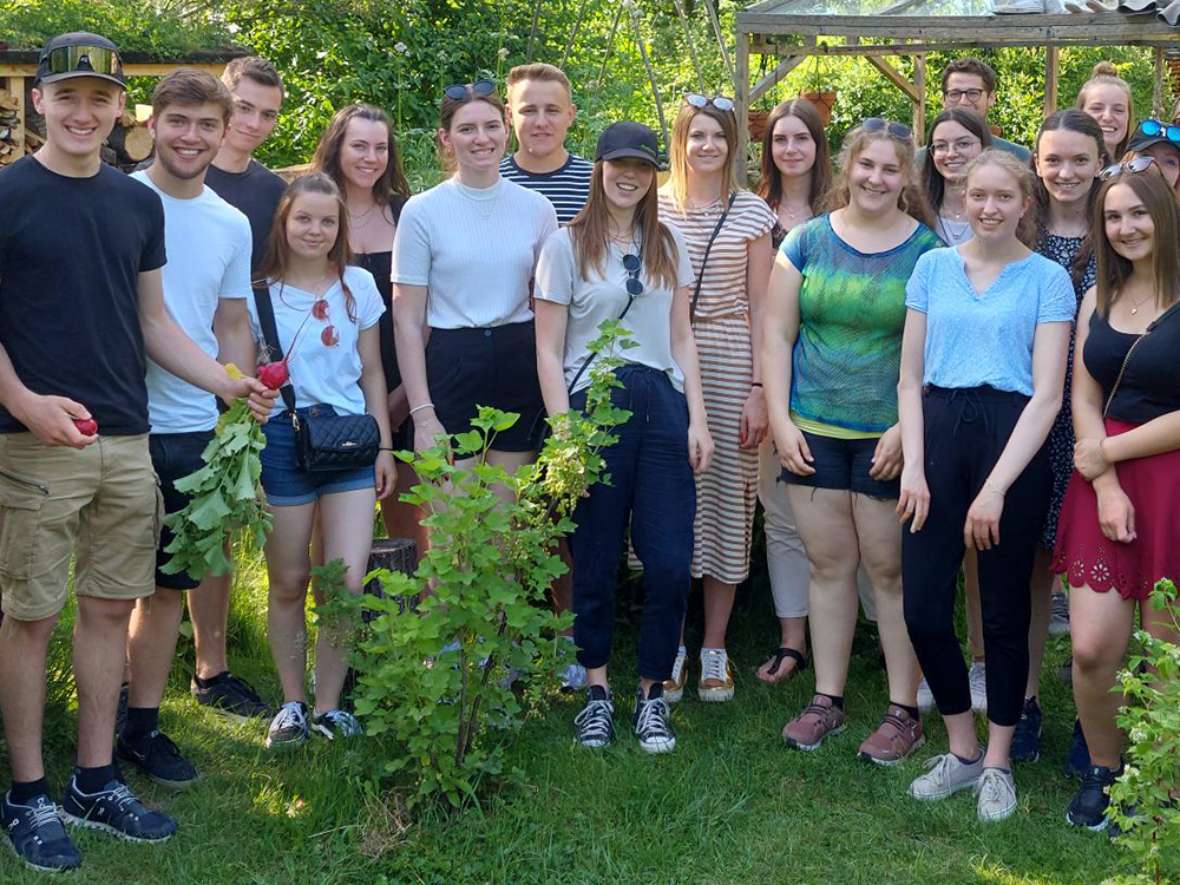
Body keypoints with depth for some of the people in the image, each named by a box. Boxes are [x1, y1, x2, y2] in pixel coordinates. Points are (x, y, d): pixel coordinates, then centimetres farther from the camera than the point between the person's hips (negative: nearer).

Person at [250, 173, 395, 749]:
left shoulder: (358, 286, 8)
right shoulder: (260, 292, 2)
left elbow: (371, 373, 13)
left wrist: (384, 446, 9)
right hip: (282, 440, -1)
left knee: (347, 583, -6)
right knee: (288, 581, 5)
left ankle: (327, 706, 9)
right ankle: (291, 704, 20)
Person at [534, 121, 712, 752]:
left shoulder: (669, 245, 15)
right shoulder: (567, 245, 3)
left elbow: (681, 339, 15)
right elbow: (548, 350, 1)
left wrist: (696, 418, 5)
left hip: (661, 405, 3)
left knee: (670, 563, -3)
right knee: (596, 563, 3)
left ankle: (652, 694, 11)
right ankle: (597, 691, 18)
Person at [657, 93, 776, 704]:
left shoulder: (752, 213, 5)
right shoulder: (654, 208, 6)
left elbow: (760, 307, 4)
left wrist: (759, 387, -3)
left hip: (731, 364, 0)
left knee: (728, 494, 3)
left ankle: (714, 648, 14)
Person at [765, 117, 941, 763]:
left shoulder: (927, 250, -1)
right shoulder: (807, 241, 5)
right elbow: (777, 334, 5)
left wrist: (906, 429, -12)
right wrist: (780, 419, -2)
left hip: (889, 436, -2)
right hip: (814, 431, 3)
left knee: (890, 570, 1)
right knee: (827, 564, 9)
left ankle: (904, 711, 11)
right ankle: (827, 701, 20)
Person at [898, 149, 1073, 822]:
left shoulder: (1047, 279, 0)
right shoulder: (934, 267, 9)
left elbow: (1047, 394, -7)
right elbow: (910, 377, 10)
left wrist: (996, 488, -14)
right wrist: (913, 466, -3)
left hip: (1013, 439, -3)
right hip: (940, 432, 3)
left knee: (1005, 612, 6)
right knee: (923, 608, 0)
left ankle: (998, 764, 22)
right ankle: (962, 750, 21)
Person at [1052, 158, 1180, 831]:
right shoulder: (1100, 299, 13)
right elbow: (1084, 400, 9)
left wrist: (1109, 451, -6)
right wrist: (1105, 488, -5)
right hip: (1104, 482, 4)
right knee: (1093, 647, -2)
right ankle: (1104, 770, 22)